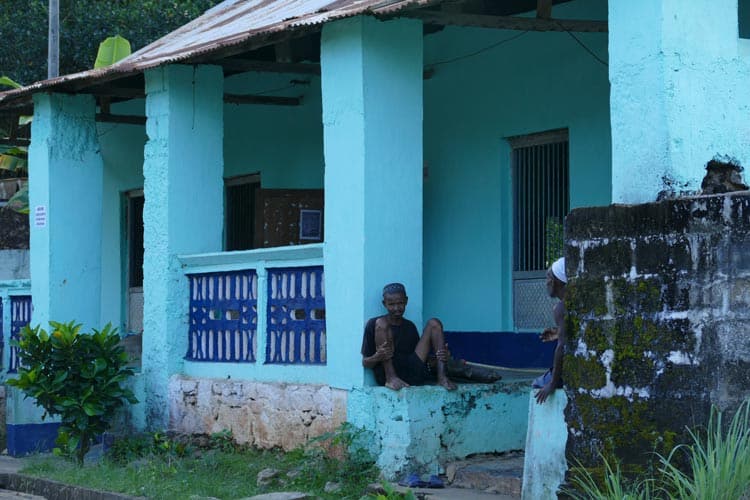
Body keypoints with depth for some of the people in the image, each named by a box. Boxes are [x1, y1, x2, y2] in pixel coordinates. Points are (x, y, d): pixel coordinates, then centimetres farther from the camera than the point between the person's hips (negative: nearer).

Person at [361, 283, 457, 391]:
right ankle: (391, 378, -25)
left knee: (434, 324, 2)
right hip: (385, 374, -4)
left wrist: (442, 356, -4)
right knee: (381, 324, -17)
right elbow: (365, 362, 2)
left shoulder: (410, 326, 19)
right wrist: (377, 357, -23)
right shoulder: (373, 324, 4)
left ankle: (442, 377, -14)